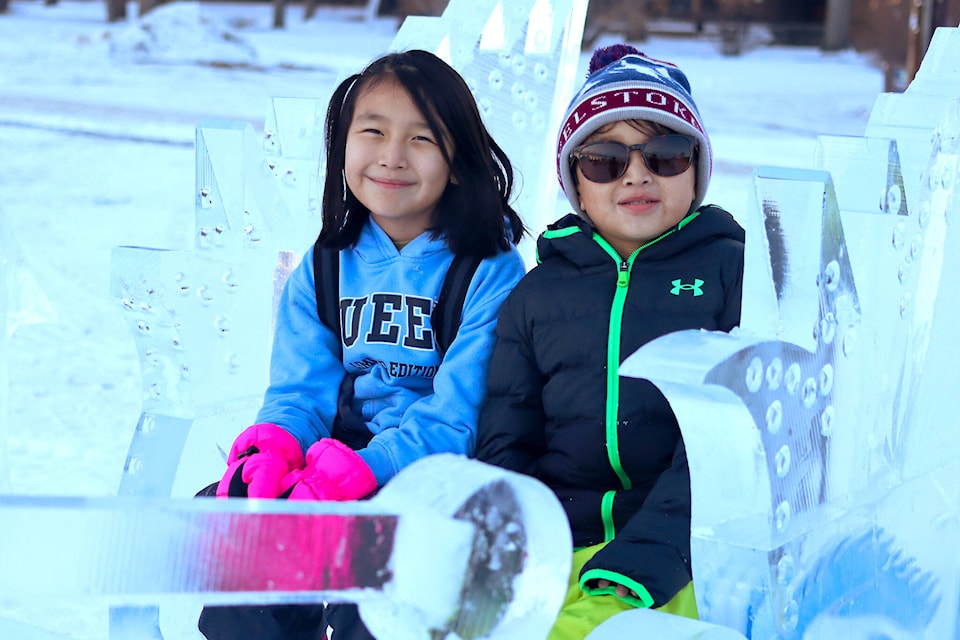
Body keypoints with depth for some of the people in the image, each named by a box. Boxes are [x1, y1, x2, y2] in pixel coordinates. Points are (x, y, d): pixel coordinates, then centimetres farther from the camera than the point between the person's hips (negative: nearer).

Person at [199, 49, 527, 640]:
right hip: (332, 458, 5)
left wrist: (358, 471, -25)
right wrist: (276, 446, -17)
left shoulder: (489, 273, -6)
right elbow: (302, 390, 7)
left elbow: (456, 417, -13)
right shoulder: (322, 270, 11)